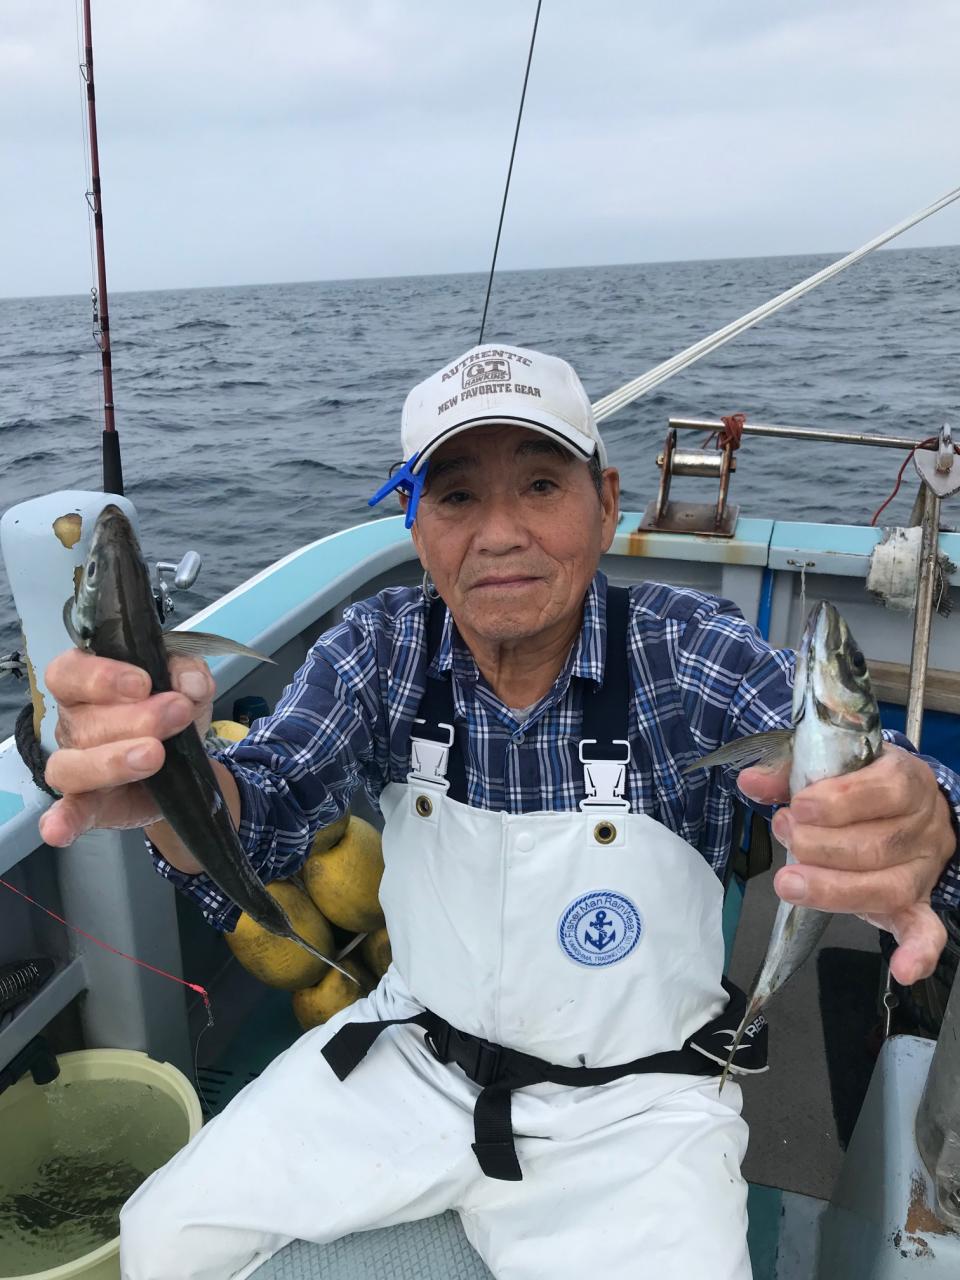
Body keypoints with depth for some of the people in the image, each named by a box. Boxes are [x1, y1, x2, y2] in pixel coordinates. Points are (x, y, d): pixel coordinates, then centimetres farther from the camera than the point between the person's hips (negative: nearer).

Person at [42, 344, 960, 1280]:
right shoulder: (382, 649, -10)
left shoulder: (698, 656, -17)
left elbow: (874, 782, -27)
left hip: (630, 1106, -1)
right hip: (411, 1056, 3)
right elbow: (261, 822, -19)